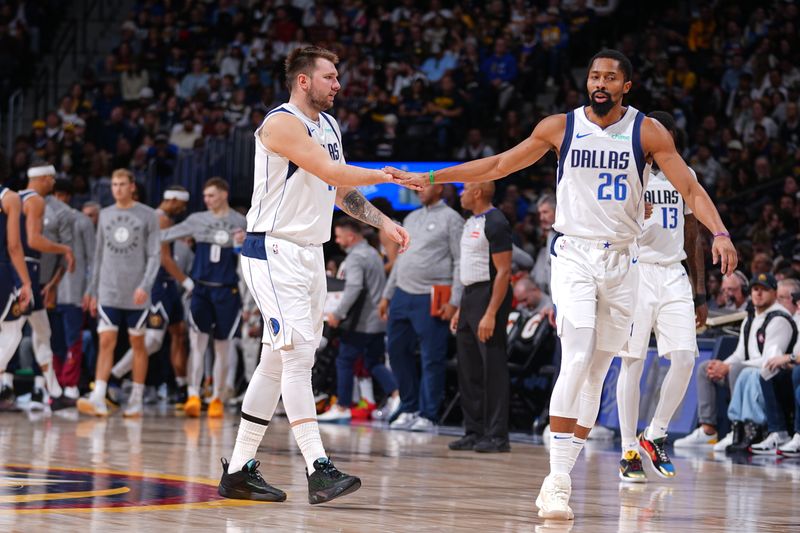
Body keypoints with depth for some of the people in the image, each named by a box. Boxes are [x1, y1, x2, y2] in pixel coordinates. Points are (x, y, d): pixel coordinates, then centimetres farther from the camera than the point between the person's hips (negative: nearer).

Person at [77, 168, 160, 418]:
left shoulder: (147, 216, 0)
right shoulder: (105, 215, 11)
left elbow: (154, 255, -3)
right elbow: (99, 255, 15)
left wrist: (145, 285, -16)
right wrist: (92, 291, 13)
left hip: (136, 294, -2)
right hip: (108, 292, 3)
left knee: (138, 344, 5)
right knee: (106, 343, -7)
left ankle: (136, 400, 12)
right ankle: (98, 399, -14)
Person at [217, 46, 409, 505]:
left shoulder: (329, 125, 15)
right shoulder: (283, 123, -14)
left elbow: (341, 191, 24)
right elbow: (332, 173, -23)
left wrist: (384, 223, 13)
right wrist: (386, 176, -15)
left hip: (310, 255, 9)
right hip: (274, 251, -9)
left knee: (278, 361, 9)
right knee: (299, 352, -16)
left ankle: (239, 470, 15)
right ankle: (319, 470, -21)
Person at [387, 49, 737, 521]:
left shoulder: (647, 132, -1)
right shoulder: (560, 127, 1)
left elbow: (691, 189, -5)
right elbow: (498, 165, 10)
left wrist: (720, 233, -22)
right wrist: (430, 179, 8)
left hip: (622, 261, 2)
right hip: (574, 255, -2)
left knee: (598, 372, 4)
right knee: (577, 359, -19)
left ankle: (561, 477, 12)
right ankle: (557, 480, -21)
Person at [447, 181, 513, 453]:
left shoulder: (496, 224, -13)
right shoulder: (471, 222, 17)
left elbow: (504, 271, -18)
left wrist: (491, 314, -23)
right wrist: (460, 309, 19)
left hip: (489, 297, -10)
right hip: (469, 297, 10)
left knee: (493, 369, -8)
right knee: (468, 369, 11)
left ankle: (497, 436, -6)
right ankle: (474, 433, 16)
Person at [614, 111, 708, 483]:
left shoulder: (684, 176, 13)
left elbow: (693, 237, 17)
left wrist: (700, 294, 13)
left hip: (674, 274, 4)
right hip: (636, 273, -4)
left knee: (684, 358, -9)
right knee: (632, 363, -4)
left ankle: (655, 435, 7)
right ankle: (629, 452, 3)